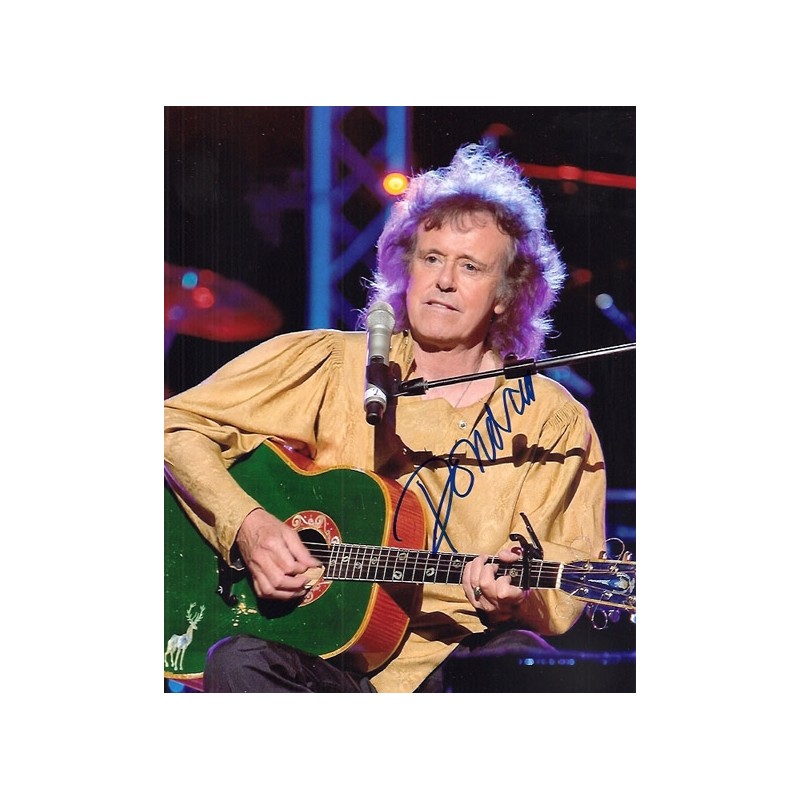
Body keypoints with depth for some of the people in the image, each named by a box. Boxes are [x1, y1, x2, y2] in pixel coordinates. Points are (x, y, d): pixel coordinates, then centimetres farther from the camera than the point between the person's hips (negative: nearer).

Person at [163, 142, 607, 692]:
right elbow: (180, 424, 7)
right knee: (239, 663, -33)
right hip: (325, 655, 1)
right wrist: (245, 524, -10)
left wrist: (517, 599, -20)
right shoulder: (329, 367, 5)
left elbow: (564, 592, 4)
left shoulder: (554, 424, 6)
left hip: (461, 662, 0)